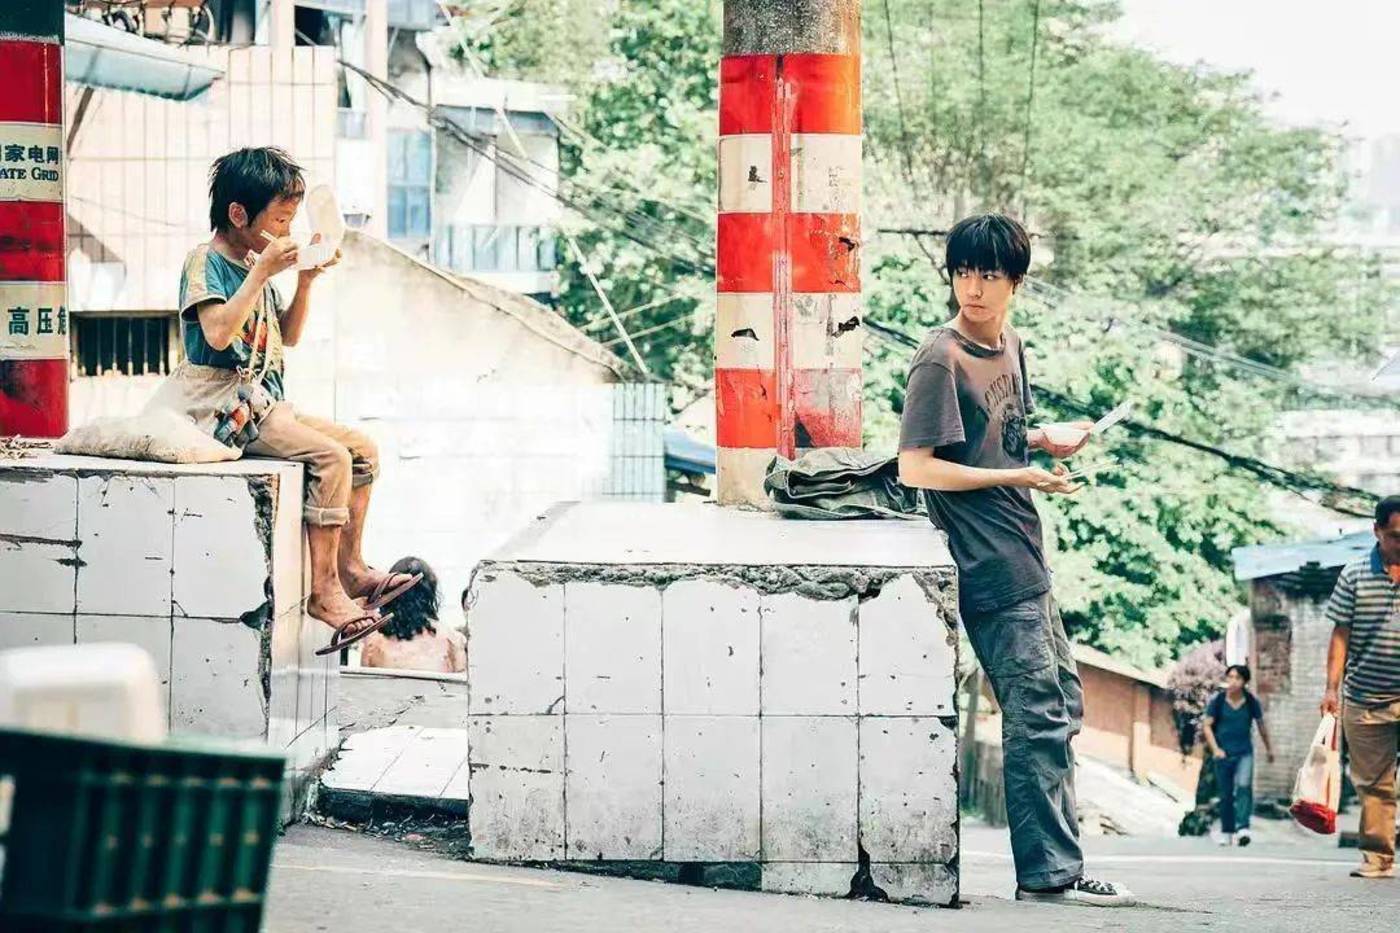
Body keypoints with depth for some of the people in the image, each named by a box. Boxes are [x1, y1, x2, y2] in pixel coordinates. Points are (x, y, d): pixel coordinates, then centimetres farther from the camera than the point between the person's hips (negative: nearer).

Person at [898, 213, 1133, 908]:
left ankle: (1057, 864, 22)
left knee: (1062, 704, 14)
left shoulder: (1009, 344, 12)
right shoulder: (941, 361, -14)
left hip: (1025, 563, 10)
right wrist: (1021, 476, -17)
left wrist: (1046, 442, 7)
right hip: (990, 571, -10)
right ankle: (1049, 872, -6)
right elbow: (916, 467, -18)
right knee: (1037, 713, -10)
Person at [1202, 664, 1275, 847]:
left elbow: (1261, 725, 13)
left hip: (1244, 753, 0)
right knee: (1226, 795, 6)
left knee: (1244, 787, -21)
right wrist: (1215, 749, -13)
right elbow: (1207, 726, -1)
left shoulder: (1251, 701, -2)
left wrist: (1269, 748, 23)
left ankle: (1242, 829, -28)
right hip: (1223, 754, 1)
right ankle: (1226, 832, 19)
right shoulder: (1217, 700, -5)